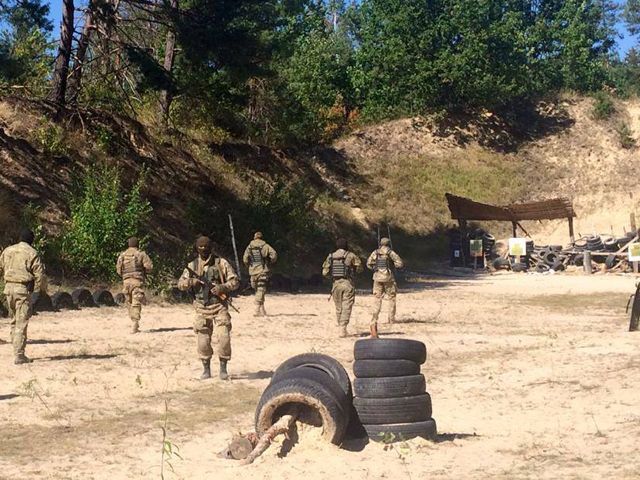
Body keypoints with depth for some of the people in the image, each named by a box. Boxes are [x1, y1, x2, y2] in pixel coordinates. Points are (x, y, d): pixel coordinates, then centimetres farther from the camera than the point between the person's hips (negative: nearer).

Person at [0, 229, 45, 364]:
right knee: (21, 323, -4)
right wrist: (42, 287, 8)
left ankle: (16, 349, 24)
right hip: (23, 289, -5)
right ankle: (19, 355, -7)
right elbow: (39, 273, -8)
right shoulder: (32, 253, -6)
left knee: (14, 320, 18)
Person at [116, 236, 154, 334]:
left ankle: (134, 324, 21)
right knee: (136, 304, -6)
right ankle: (134, 326, -15)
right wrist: (144, 272, 12)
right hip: (137, 281, -3)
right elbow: (149, 266, -8)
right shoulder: (141, 254, -2)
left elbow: (118, 270, 8)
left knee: (129, 303, 15)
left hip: (126, 281, 3)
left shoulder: (122, 255, 7)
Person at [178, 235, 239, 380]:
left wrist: (222, 287, -16)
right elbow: (180, 283, 7)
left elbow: (235, 281, 1)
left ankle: (223, 368, 2)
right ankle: (206, 369, 18)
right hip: (202, 309, 2)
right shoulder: (192, 266, 8)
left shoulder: (221, 263, 1)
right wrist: (190, 281, -14)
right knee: (203, 341, 4)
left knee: (224, 338, -11)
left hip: (219, 308, -2)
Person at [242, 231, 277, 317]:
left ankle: (262, 310, 19)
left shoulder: (249, 247, 7)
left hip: (253, 271, 3)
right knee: (261, 290, -5)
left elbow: (245, 259, 0)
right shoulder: (265, 246, 0)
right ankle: (257, 310, -16)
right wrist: (269, 263, 4)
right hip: (263, 271, -3)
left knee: (258, 290, 16)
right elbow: (274, 255, -11)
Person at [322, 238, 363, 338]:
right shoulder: (350, 255, -3)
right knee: (346, 307, -4)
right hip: (347, 283, -3)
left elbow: (325, 272, 4)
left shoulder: (330, 257, 5)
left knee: (338, 308, 14)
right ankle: (343, 328, -14)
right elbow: (359, 268, 1)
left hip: (336, 284, 3)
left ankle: (341, 328, 20)